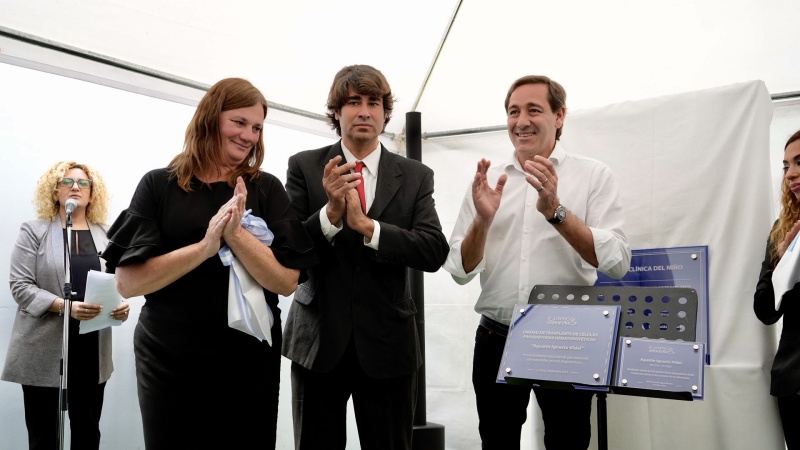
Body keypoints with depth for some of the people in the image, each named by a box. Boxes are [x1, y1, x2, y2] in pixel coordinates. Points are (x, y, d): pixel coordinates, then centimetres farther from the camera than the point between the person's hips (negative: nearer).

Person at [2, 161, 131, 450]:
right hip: (45, 350, -3)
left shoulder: (105, 236, 12)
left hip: (92, 350, 3)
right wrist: (65, 306, -20)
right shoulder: (34, 232, 2)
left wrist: (122, 305, -11)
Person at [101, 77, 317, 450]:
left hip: (251, 364, 1)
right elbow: (127, 282, -8)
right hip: (168, 363, -1)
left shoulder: (267, 189, 1)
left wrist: (236, 234, -20)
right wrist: (205, 246, -19)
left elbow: (287, 281, -7)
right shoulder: (158, 185, -1)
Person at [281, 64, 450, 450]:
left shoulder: (415, 176, 2)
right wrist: (330, 212, -23)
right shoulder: (305, 167, 0)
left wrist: (366, 226, -19)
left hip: (388, 342, 1)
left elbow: (434, 252, -9)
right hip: (318, 339, 0)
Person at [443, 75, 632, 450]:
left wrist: (555, 211, -24)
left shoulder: (594, 175, -3)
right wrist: (483, 219, -17)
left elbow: (617, 263, -14)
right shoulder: (486, 180, 4)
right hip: (496, 339, 2)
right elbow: (460, 271, 1)